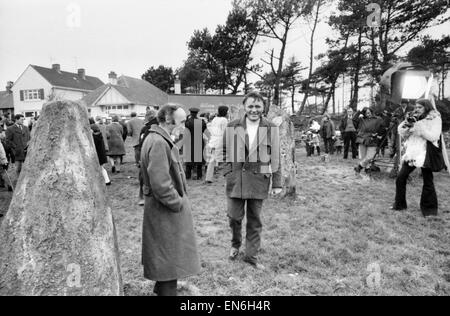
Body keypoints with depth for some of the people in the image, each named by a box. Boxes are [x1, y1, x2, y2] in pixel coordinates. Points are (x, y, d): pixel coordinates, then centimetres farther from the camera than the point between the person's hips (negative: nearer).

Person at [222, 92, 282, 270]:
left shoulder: (271, 129, 0)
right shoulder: (232, 127, 2)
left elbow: (275, 158, 1)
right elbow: (225, 151, 13)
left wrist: (277, 183, 0)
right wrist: (229, 169, 2)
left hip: (259, 180, 0)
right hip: (235, 179, 1)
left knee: (255, 220, 8)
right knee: (234, 216, 6)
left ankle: (251, 255, 25)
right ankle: (236, 244, 37)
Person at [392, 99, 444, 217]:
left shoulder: (435, 119, -3)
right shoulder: (415, 119, 13)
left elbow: (433, 137, -15)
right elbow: (404, 135, 13)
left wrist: (417, 126, -19)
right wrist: (405, 126, -7)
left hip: (425, 154, -5)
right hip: (411, 153, 5)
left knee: (428, 182, 0)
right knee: (400, 178, 1)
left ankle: (429, 209, 14)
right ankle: (399, 205, 14)